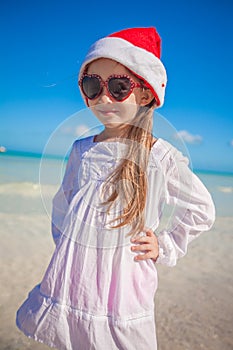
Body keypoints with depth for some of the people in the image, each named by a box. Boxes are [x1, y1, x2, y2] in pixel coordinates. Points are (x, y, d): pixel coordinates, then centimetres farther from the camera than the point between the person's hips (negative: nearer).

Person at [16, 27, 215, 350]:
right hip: (71, 279, 4)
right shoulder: (81, 150, 1)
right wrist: (66, 243, 8)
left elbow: (202, 210, 3)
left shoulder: (161, 156, -10)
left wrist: (165, 247, 0)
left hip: (122, 283, -3)